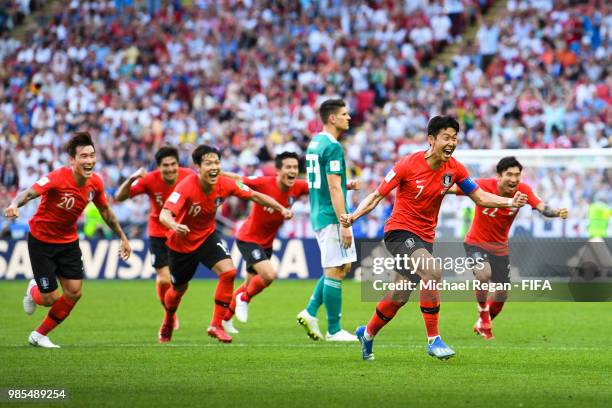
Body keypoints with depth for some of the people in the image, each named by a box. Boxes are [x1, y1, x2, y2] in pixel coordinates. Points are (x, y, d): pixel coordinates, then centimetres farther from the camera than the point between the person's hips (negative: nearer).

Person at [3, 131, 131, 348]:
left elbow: (105, 211, 10)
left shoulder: (95, 183, -9)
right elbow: (30, 192, -43)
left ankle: (40, 335, 20)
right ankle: (34, 291, 35)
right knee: (50, 298, -5)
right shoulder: (58, 178, -28)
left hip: (68, 241, 6)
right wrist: (14, 205, -65)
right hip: (41, 240, -6)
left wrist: (122, 237, 17)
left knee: (74, 293, -1)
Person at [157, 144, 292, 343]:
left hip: (207, 236, 3)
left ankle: (216, 325, -8)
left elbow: (255, 196, -4)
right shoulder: (186, 187, -32)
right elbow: (164, 214, -41)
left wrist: (281, 209, -14)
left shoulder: (225, 184, -19)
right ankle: (168, 322, 49)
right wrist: (175, 226, -64)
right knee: (179, 289, 13)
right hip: (182, 242, -3)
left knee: (228, 271, -22)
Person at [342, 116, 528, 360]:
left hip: (425, 237, 6)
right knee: (433, 272, -30)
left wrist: (510, 202, -12)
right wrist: (353, 216, -26)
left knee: (399, 297, 14)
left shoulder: (454, 169, -3)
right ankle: (433, 340, -23)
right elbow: (377, 196, -10)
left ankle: (367, 334, 40)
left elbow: (480, 197, 4)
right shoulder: (409, 165, -16)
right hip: (400, 231, -6)